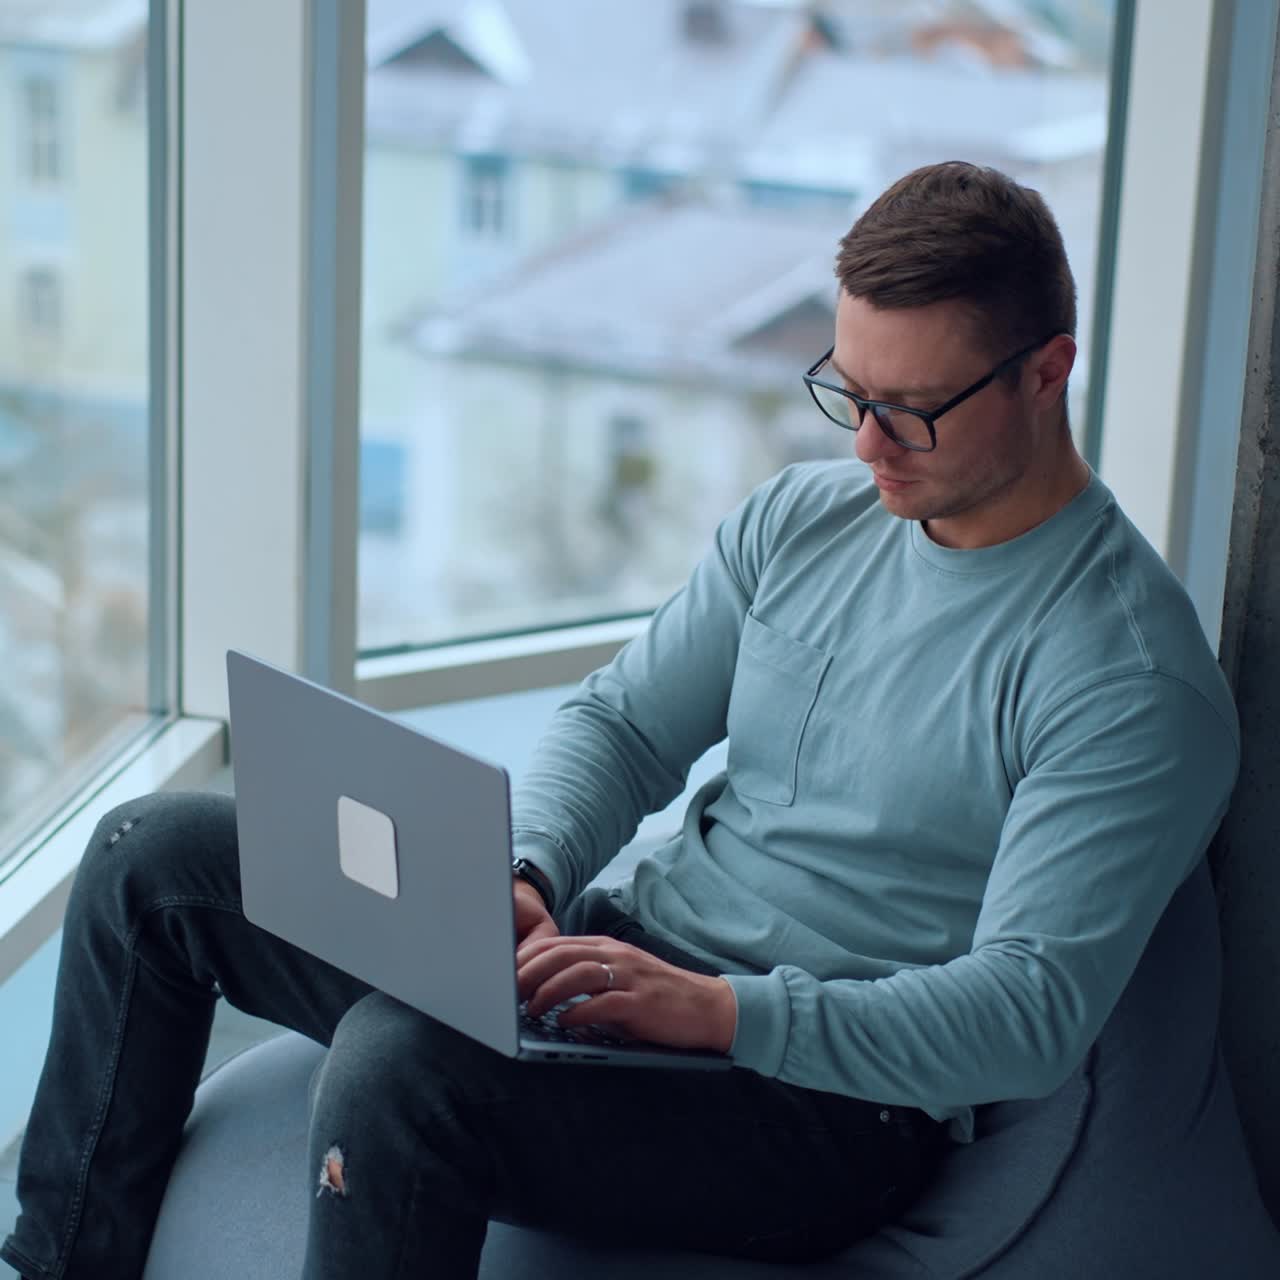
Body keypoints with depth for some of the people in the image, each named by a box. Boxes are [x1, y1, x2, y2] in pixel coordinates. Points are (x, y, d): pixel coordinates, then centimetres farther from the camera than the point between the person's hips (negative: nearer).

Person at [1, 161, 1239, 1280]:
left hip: (825, 1094, -8)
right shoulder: (802, 517, 8)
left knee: (400, 1063, -36)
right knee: (158, 853, 4)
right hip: (631, 956, 8)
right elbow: (618, 724, 12)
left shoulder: (1134, 678, -15)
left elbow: (1032, 1013, -22)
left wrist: (719, 1011, -32)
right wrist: (522, 878, -10)